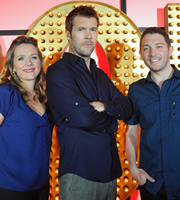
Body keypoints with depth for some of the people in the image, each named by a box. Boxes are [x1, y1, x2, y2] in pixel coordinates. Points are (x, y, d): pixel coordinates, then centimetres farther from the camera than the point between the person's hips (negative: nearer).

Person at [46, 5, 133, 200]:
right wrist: (110, 120, -3)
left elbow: (127, 107, 5)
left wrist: (105, 106, -16)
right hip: (79, 173, -7)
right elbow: (82, 118, -22)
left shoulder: (100, 74, 17)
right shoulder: (58, 71, -10)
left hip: (109, 170, 7)